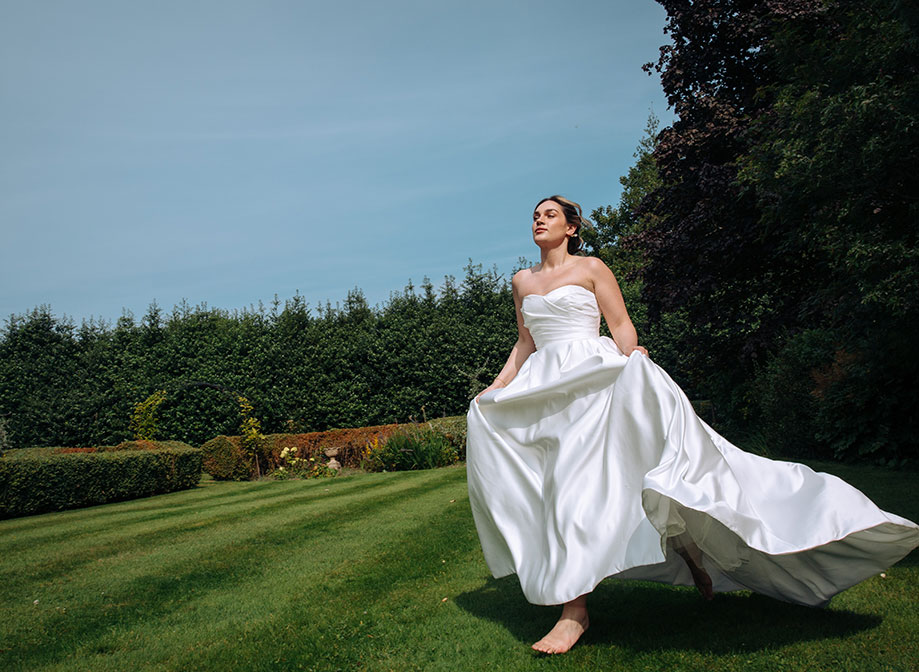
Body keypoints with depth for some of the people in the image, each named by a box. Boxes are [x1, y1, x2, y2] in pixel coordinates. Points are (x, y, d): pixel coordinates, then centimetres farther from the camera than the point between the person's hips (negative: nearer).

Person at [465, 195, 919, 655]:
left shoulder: (591, 268, 7)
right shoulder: (522, 282, 20)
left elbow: (622, 327, 1)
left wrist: (631, 364, -18)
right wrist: (495, 388, 14)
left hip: (594, 381, -5)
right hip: (541, 389, 5)